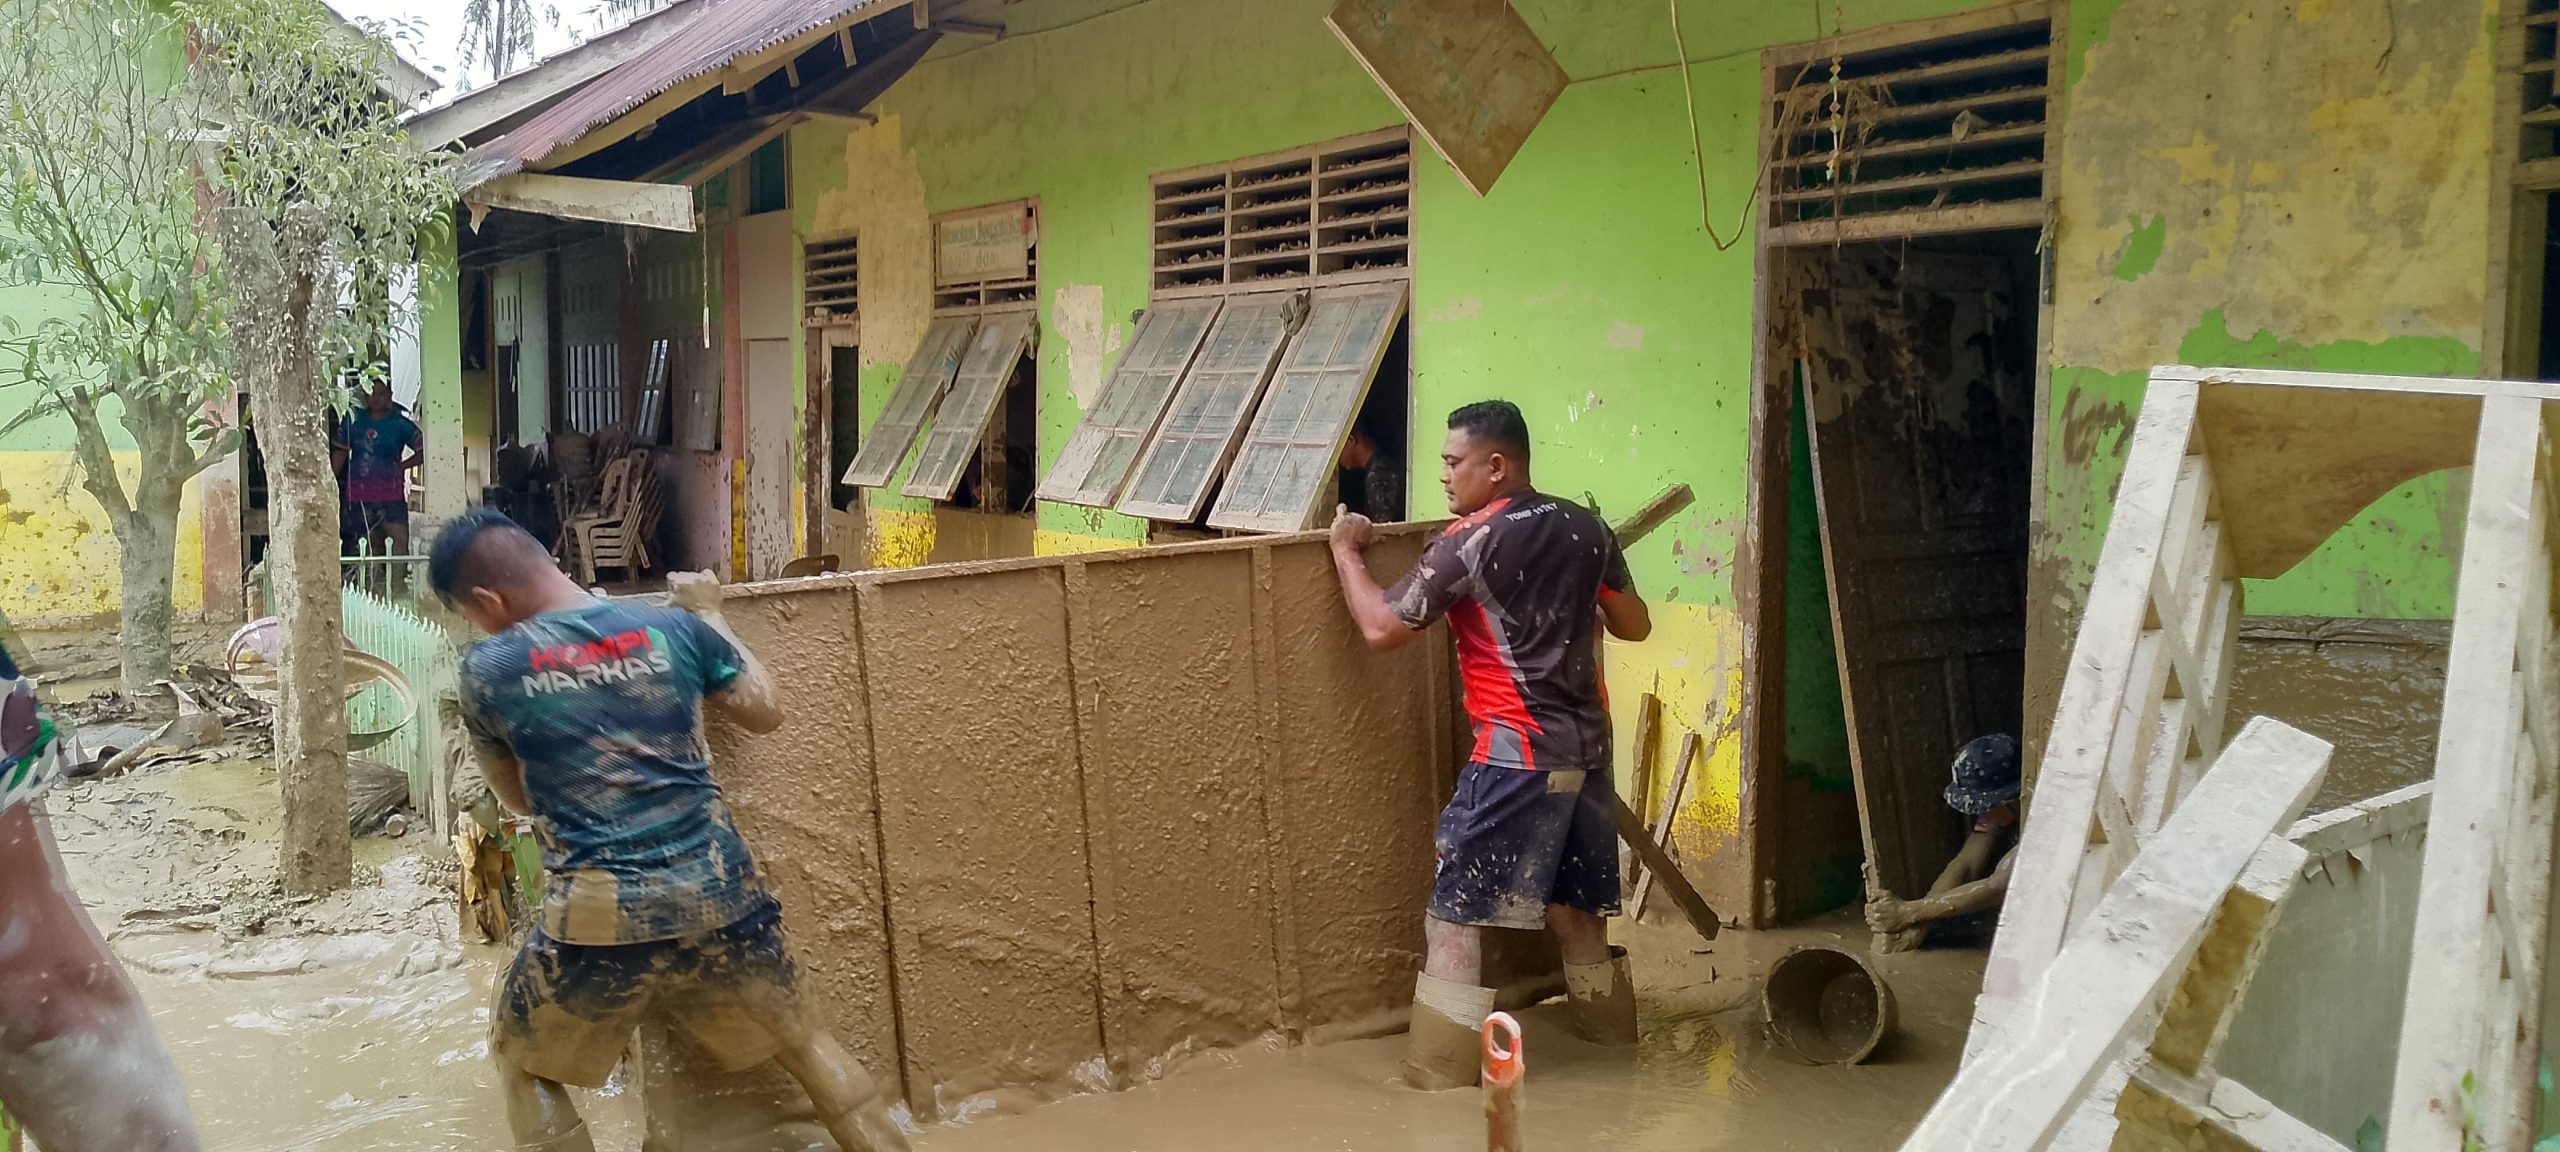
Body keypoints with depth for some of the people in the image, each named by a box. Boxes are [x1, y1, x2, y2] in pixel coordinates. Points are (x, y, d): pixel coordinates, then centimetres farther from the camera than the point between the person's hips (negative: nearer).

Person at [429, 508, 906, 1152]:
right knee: (799, 1039, 24)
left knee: (523, 1066, 25)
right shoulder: (675, 628, 3)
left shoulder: (488, 669, 0)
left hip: (601, 913, -2)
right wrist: (709, 615, 28)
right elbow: (764, 712, 17)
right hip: (717, 893, 2)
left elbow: (517, 798, 14)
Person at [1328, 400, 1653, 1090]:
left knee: (1456, 909, -1)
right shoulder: (1585, 526, 8)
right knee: (1574, 903, 21)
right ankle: (1610, 1031, 35)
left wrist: (1346, 550, 6)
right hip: (1587, 743, 7)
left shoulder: (1470, 541, -11)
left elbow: (1381, 628, -8)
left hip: (1518, 751, -7)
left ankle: (1441, 1072, 0)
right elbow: (1635, 624, 18)